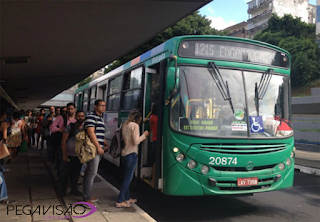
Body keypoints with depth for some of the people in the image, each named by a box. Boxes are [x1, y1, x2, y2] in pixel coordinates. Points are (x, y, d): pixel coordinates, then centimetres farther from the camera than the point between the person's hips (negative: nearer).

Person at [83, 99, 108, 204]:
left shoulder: (101, 118, 21)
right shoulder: (91, 117, -9)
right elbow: (91, 132, -18)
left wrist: (106, 145, 14)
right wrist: (98, 147, -19)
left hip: (99, 149, 9)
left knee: (90, 172, 14)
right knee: (92, 172, -8)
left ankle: (87, 195, 22)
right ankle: (87, 199, 0)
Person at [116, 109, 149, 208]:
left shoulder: (125, 125, 13)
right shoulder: (135, 125, -12)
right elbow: (136, 141, -19)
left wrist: (142, 137, 17)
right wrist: (144, 135, -4)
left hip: (124, 154, 9)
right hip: (131, 154, -9)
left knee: (127, 177, 17)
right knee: (128, 178, -3)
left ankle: (127, 198, 27)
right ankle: (120, 201, -1)